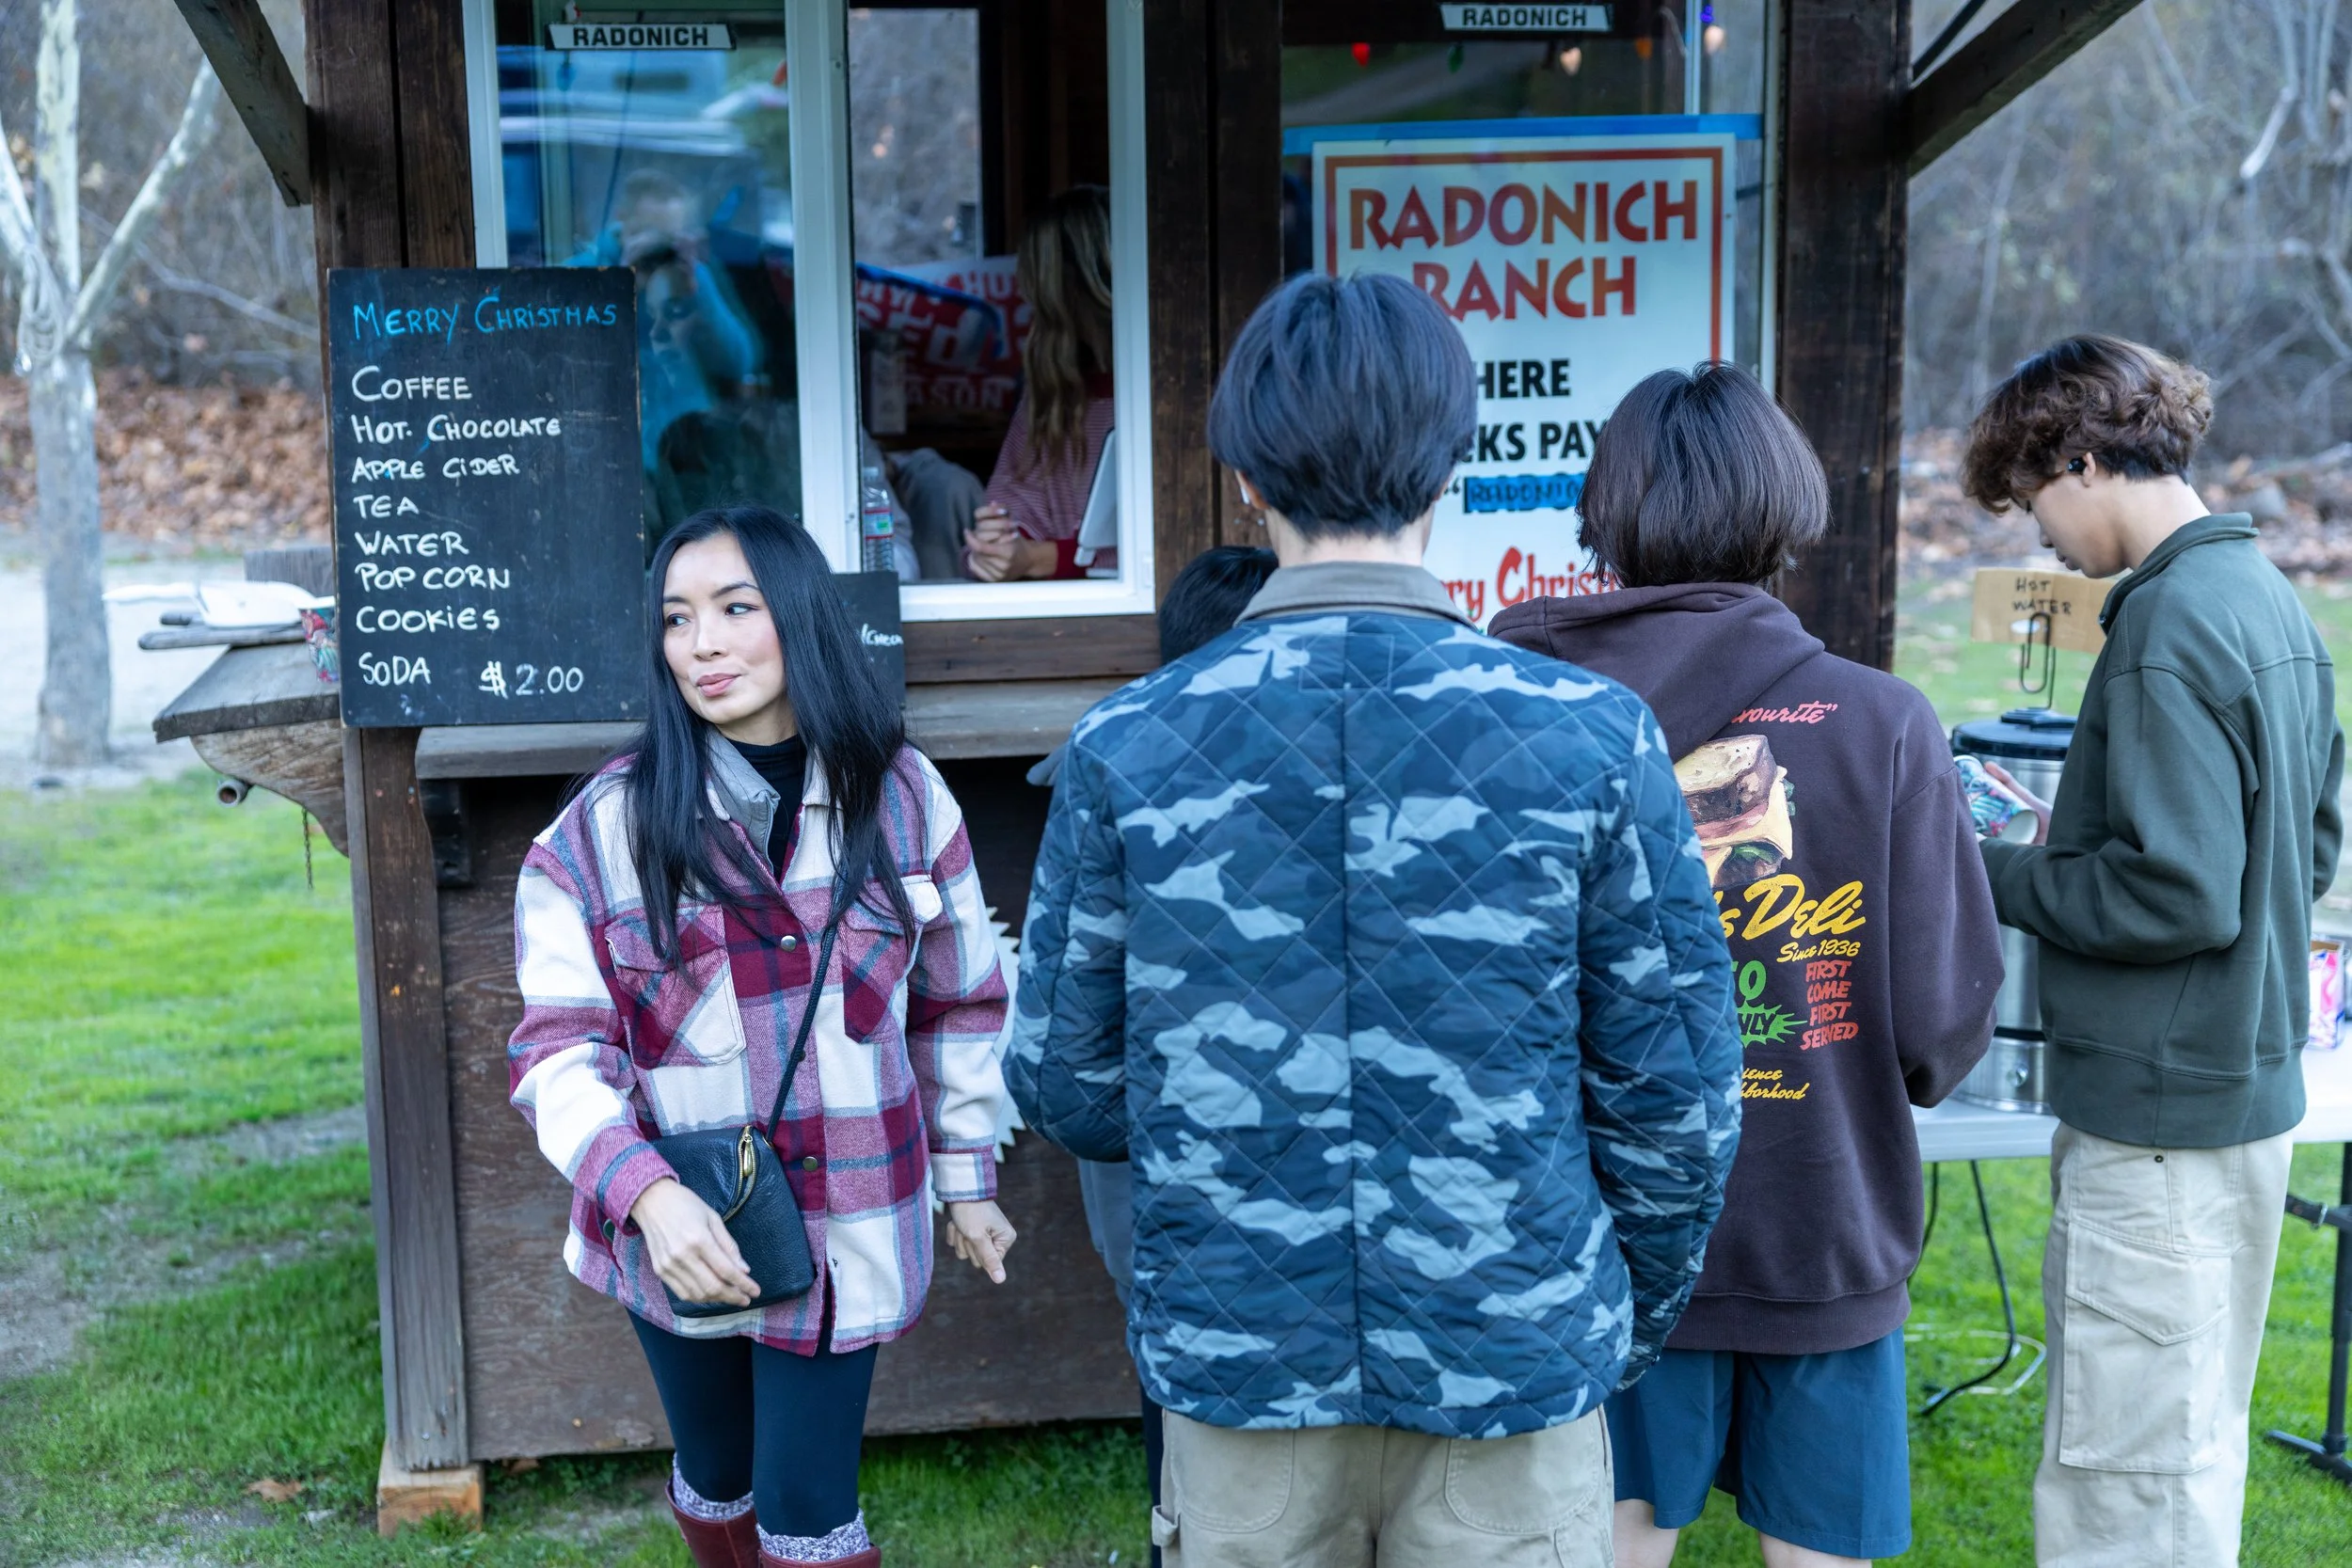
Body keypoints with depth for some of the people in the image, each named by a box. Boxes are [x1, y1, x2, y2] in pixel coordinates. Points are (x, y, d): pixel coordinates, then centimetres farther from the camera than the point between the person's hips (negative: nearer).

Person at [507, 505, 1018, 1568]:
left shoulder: (902, 797, -4)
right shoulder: (604, 828, -11)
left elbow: (958, 1005, 6)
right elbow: (561, 1052, -13)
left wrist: (968, 1182, 11)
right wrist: (647, 1197, -29)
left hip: (845, 1231, 0)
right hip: (680, 1232, 0)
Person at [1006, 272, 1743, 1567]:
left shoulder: (1125, 748, -9)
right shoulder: (1593, 740, -12)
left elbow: (1063, 1081, -2)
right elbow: (1672, 1096, -7)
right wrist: (1629, 1329, 11)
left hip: (1236, 1360, 1)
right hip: (1515, 1367, -1)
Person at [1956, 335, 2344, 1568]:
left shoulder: (2168, 627, -20)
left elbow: (2179, 897, -24)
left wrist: (1999, 876, -11)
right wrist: (2081, 840, 11)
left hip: (2158, 1115, -10)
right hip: (2250, 1084, 10)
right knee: (2195, 1448, 22)